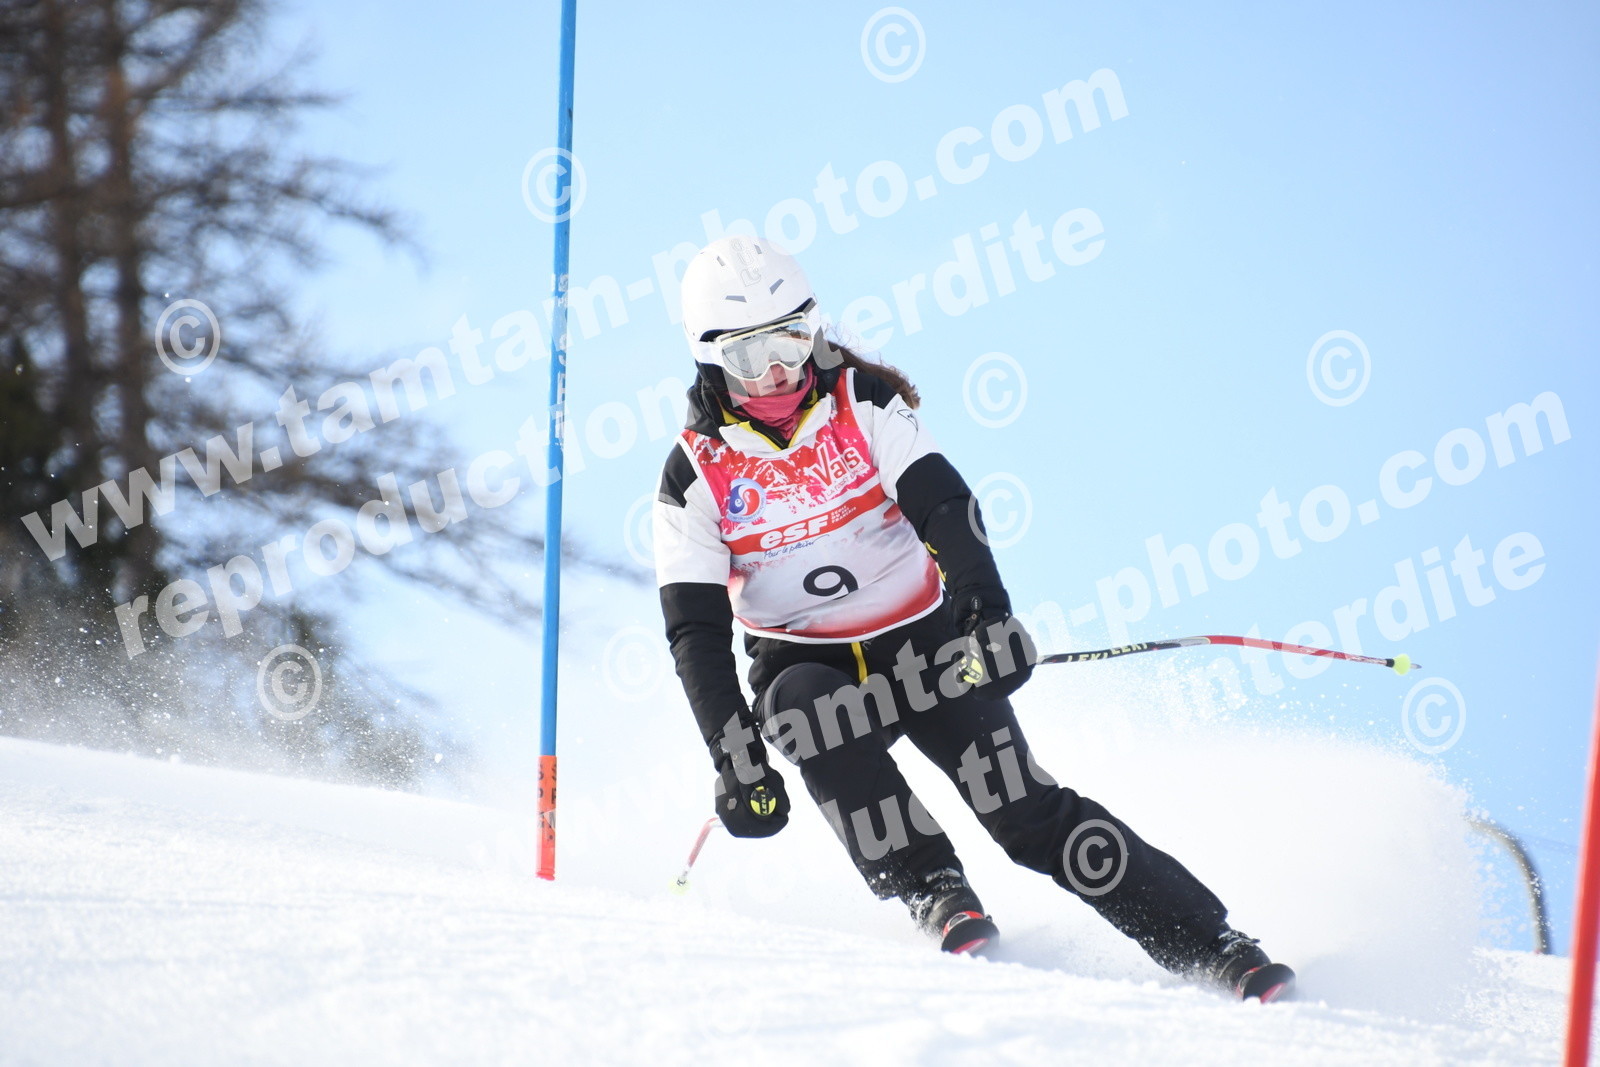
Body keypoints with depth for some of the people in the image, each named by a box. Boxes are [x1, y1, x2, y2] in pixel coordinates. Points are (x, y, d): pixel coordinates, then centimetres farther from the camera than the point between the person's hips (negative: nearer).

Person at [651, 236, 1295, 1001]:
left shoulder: (862, 404, -6)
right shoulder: (694, 476, -7)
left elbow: (943, 506, -17)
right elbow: (695, 633, -10)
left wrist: (985, 606, -36)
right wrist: (735, 761, -21)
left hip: (923, 643, 0)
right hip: (806, 665, 0)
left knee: (1026, 811, -14)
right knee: (806, 708, -36)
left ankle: (1208, 945, -12)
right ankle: (931, 889, -28)